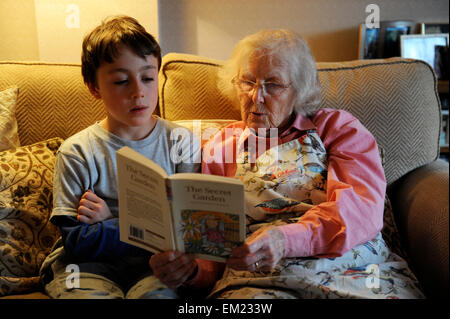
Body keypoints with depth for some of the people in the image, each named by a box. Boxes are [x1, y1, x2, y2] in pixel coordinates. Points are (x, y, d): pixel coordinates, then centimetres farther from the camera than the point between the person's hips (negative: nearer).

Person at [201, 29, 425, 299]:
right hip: (262, 278, 0)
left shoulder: (338, 127, 12)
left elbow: (362, 207, -7)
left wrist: (286, 239, -25)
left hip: (358, 271, 1)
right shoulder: (220, 147, 16)